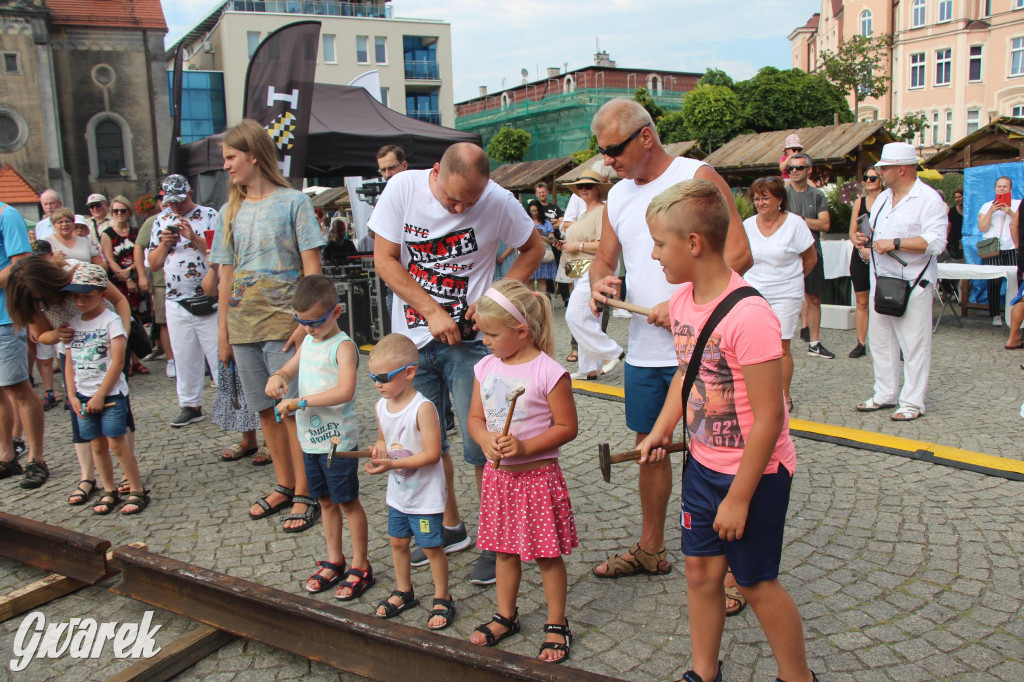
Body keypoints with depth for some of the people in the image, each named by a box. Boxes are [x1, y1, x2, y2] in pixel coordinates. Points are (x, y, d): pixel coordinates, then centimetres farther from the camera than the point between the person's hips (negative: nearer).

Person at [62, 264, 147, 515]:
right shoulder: (73, 324, 9)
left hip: (110, 395, -5)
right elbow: (70, 362, 9)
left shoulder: (111, 321, -9)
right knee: (97, 446, 10)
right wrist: (72, 396, 0)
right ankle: (109, 492, 20)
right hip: (83, 397, 6)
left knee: (118, 444, -4)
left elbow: (117, 362, -13)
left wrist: (100, 396, -14)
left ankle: (137, 491, 5)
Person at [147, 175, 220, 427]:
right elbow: (153, 264, 11)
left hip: (209, 300, -4)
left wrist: (194, 238, -18)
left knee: (219, 353, -2)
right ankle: (190, 406, 20)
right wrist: (164, 244, -6)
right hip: (176, 303, 4)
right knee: (184, 358, 9)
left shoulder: (209, 216, 0)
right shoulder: (160, 222, 12)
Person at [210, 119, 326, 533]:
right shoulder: (230, 212, 13)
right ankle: (284, 486, 24)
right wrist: (223, 333, 12)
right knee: (266, 410, 11)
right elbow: (226, 277, 14)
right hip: (243, 325, 5)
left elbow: (312, 268, -5)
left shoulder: (293, 202, -2)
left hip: (283, 323, -5)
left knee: (293, 409, -4)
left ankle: (304, 496, 5)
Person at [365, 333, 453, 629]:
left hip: (425, 494, -7)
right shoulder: (381, 406, -1)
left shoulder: (423, 408, -25)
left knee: (431, 547, 6)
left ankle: (442, 598, 25)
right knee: (398, 542, 20)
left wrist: (392, 463, -28)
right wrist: (378, 449, -10)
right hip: (397, 492, 7)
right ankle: (403, 591, 40)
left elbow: (432, 454, -26)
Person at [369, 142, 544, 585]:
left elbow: (533, 248, 3)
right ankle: (450, 527, 32)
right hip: (412, 337, 3)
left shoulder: (499, 202, -12)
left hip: (468, 338, -3)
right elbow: (384, 260, -6)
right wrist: (432, 311, -16)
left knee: (480, 445, -5)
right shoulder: (403, 188, -8)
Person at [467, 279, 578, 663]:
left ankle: (556, 625, 24)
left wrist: (524, 447, -22)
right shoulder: (485, 367, 2)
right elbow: (475, 418, 8)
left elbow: (567, 427, -14)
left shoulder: (549, 372, -17)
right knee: (505, 549, 18)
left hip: (538, 474, -6)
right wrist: (486, 440, -13)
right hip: (498, 474, 6)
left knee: (547, 554, 7)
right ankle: (506, 616, 36)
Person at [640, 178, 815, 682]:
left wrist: (738, 498, -18)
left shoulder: (748, 316, -28)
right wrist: (661, 429, 4)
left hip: (756, 471, -7)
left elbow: (768, 418, -24)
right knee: (700, 569, 15)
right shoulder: (681, 301, -2)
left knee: (755, 582, 8)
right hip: (703, 464, 7)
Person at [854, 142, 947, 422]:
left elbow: (935, 242, -20)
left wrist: (895, 243, -23)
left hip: (912, 284, -8)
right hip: (881, 280, 8)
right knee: (880, 340, 12)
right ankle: (885, 395, 24)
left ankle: (912, 402, 6)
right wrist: (867, 238, 5)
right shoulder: (883, 198, 15)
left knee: (914, 345, -2)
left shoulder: (928, 199, -10)